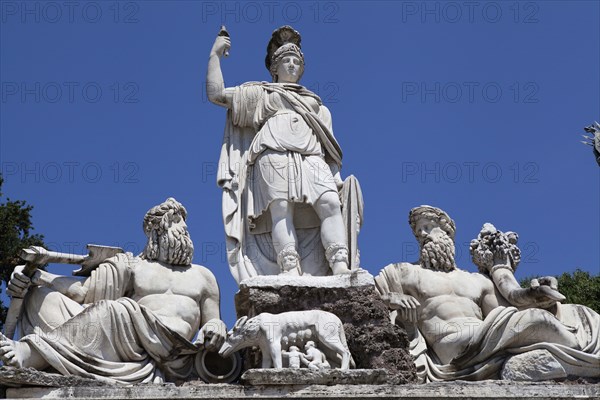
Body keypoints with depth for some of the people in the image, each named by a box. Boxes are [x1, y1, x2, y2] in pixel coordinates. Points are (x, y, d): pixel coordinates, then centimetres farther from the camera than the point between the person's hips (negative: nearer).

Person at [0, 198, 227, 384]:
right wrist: (36, 275, 1)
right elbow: (84, 290, 16)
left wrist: (216, 326, -5)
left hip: (171, 359, -2)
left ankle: (28, 353, -38)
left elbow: (211, 321, 22)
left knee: (120, 310, -35)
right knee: (42, 296, -12)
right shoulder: (133, 266, 26)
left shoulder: (202, 276, 28)